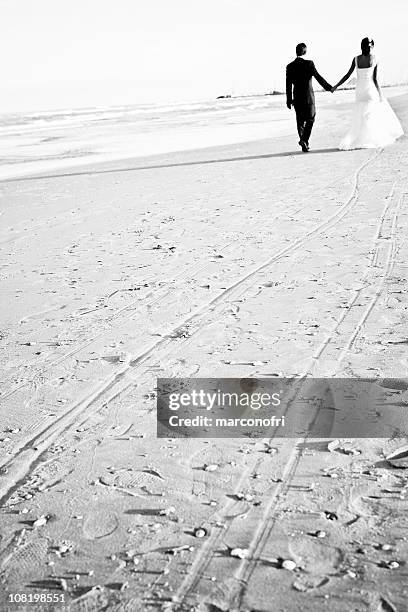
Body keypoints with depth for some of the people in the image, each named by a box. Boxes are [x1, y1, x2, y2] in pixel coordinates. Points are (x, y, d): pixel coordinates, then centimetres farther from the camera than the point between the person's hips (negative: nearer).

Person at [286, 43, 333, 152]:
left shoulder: (290, 66, 0)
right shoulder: (309, 63, -10)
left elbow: (288, 85, 2)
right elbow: (318, 77, -8)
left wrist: (289, 100, 8)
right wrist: (328, 87, 4)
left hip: (297, 98, 3)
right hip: (308, 97, -3)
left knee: (300, 121, 12)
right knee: (310, 120, 9)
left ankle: (305, 145, 12)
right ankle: (304, 140, -9)